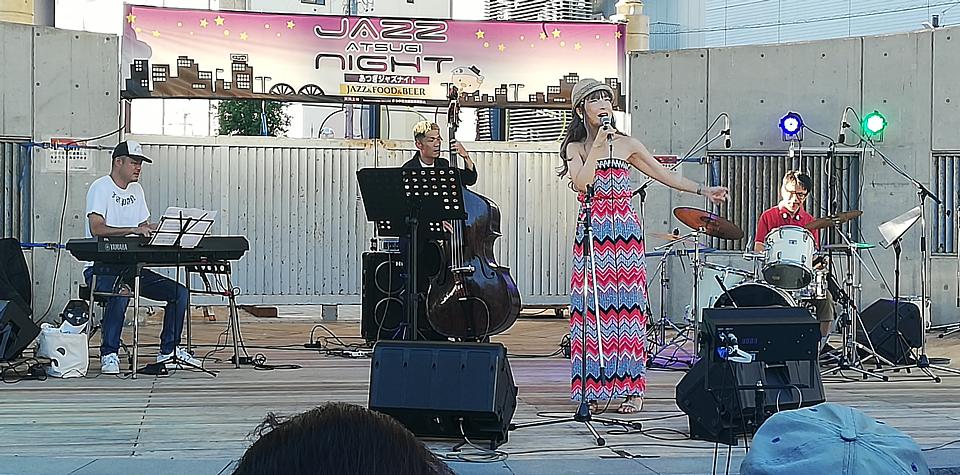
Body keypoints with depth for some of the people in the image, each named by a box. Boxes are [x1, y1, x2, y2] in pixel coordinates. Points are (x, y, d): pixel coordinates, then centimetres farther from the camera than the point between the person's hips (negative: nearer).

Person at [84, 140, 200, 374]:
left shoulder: (136, 190, 17)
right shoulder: (101, 187, -8)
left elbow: (146, 228, 15)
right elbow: (96, 228, -23)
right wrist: (133, 230, -32)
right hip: (101, 267, -8)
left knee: (180, 292, -4)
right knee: (121, 293, -38)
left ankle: (169, 350, 8)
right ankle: (109, 354, -23)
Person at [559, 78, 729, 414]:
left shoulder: (626, 144, 10)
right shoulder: (576, 148, 7)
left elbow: (664, 174, 17)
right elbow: (581, 184, -12)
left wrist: (703, 191, 16)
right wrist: (597, 146, -11)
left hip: (625, 233, 0)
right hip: (591, 233, 0)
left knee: (626, 304, -4)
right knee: (593, 306, -5)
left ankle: (632, 388, -1)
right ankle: (592, 390, -1)